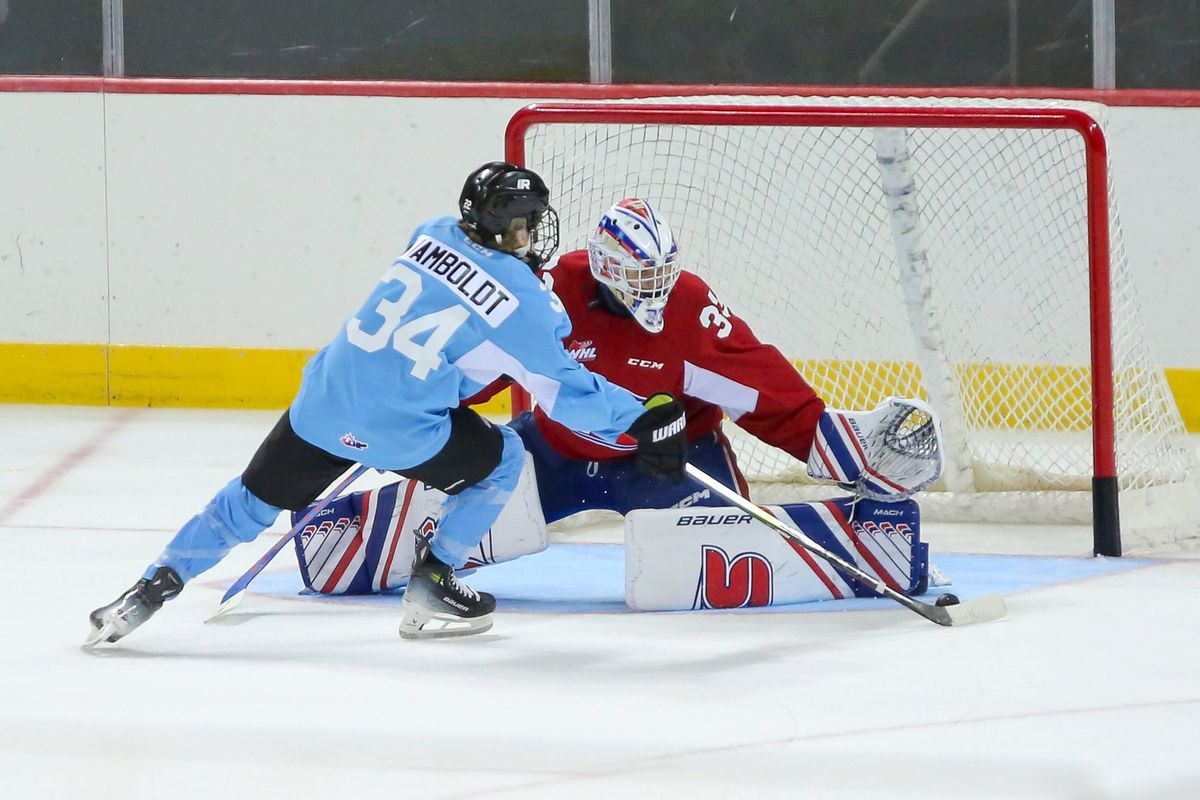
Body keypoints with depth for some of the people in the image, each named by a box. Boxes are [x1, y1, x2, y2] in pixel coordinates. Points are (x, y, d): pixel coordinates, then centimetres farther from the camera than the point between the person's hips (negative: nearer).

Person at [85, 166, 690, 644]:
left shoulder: (435, 236, 10)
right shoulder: (523, 304, -7)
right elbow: (566, 392, -1)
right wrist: (641, 422, 8)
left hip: (323, 405, 5)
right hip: (401, 431, -5)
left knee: (248, 504, 19)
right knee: (500, 459, 20)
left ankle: (151, 589, 13)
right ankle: (430, 593, 18)